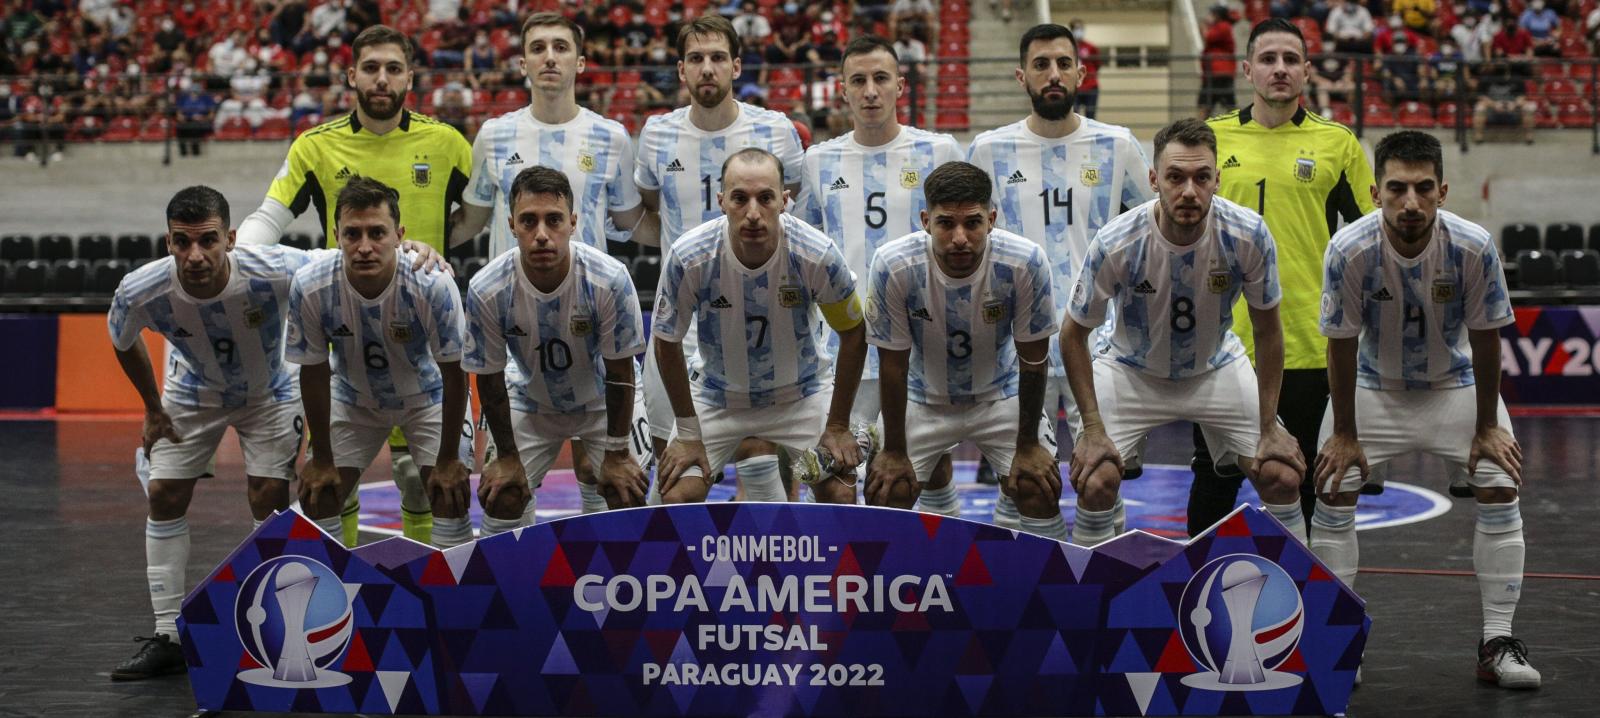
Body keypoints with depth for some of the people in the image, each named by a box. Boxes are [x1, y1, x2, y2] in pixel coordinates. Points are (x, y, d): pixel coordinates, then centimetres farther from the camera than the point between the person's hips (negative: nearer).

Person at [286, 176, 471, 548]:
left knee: (450, 496, -13)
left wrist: (448, 460, -15)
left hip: (426, 395, -2)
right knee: (317, 497, -4)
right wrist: (321, 460, -7)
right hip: (352, 397, 2)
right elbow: (313, 374, -14)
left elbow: (454, 374, -21)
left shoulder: (433, 285, -35)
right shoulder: (309, 287, -29)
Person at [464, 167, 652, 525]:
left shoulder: (610, 279, -31)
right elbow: (489, 379, -12)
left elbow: (619, 373, -19)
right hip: (529, 403, 1)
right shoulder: (486, 291, -27)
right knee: (501, 497, -6)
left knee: (624, 495, -11)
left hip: (603, 401, -1)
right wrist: (507, 456, -6)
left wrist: (616, 455, -13)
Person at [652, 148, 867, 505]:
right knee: (674, 497, -14)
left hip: (802, 394, 0)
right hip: (717, 394, 0)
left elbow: (853, 335, -8)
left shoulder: (818, 254, -25)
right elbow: (668, 343, -10)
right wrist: (688, 433, -7)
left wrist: (838, 426, -6)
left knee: (841, 497, -13)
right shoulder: (687, 257, -25)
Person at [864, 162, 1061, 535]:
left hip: (1002, 394, 0)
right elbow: (894, 363, -16)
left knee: (1041, 489, -13)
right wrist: (894, 451, -9)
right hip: (923, 396, 0)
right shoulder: (892, 265, -29)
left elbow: (1033, 359, -15)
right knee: (887, 491, -10)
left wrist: (1028, 445, -9)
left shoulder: (1027, 262, -28)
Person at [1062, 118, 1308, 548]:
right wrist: (1094, 428, -19)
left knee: (1283, 476, -6)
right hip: (1130, 370, -2)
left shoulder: (1248, 235, -26)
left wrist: (1270, 427, -11)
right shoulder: (1116, 243, -30)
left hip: (1216, 366, 2)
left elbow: (1267, 331, -10)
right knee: (1095, 482, -18)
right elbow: (1074, 335, -15)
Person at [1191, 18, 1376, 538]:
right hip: (1224, 339, 1)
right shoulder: (1209, 138, 5)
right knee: (1216, 476, 7)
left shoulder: (1338, 143, 2)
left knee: (1302, 484, 7)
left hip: (1310, 343, -1)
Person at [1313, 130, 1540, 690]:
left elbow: (1485, 339, -15)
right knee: (1333, 489, -9)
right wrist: (1345, 434, -10)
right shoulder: (1350, 250, -29)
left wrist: (1487, 427, -8)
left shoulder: (1474, 246, -28)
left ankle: (1497, 643, 0)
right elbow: (1341, 344, -17)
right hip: (1373, 386, 0)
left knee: (1501, 487, -9)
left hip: (1455, 384, 0)